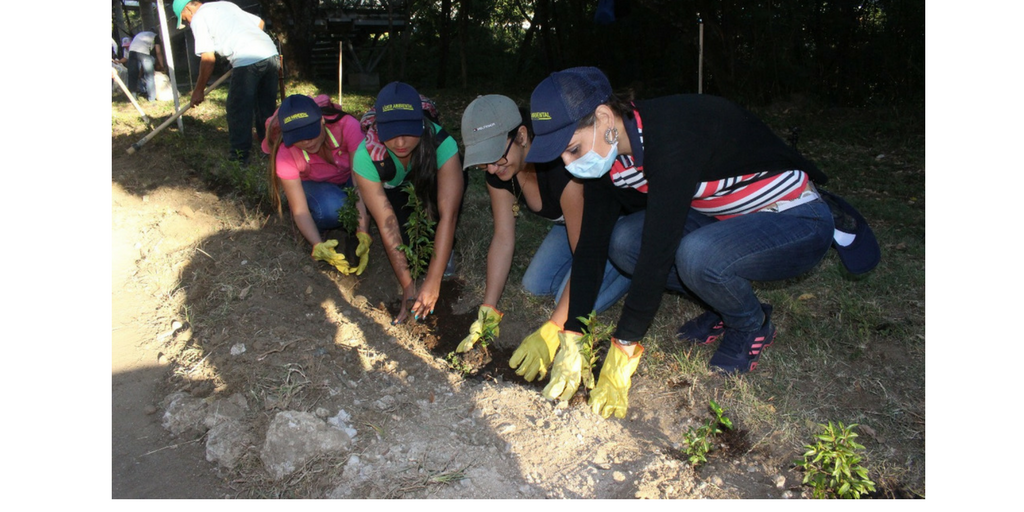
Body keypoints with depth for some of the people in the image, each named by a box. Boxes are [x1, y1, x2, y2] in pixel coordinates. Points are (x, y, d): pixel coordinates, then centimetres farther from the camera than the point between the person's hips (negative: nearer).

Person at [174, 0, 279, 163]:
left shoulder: (198, 18, 5)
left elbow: (208, 59, -2)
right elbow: (259, 22, 28)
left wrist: (199, 90, 6)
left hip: (247, 61, -8)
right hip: (271, 53, 8)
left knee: (238, 110, 5)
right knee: (267, 105, 19)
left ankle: (240, 153, 10)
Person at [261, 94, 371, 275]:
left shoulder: (347, 127, -34)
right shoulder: (285, 155, -29)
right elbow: (300, 210, -28)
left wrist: (363, 235, -47)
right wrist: (318, 246, -47)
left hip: (348, 179, 2)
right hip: (313, 185, -1)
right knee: (331, 209, -37)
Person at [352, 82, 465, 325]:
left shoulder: (442, 144, -38)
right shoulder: (366, 156, -34)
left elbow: (448, 214, -42)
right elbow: (387, 224, -33)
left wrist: (433, 281, -48)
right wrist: (408, 286, -36)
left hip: (431, 193, -1)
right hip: (395, 197, 1)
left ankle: (444, 248, -10)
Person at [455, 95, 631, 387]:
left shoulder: (562, 167, -41)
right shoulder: (497, 171, -16)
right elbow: (503, 240, -11)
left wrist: (551, 332, -41)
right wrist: (488, 312, -16)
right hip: (569, 220, 8)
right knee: (534, 286, 3)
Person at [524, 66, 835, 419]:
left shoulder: (672, 133, -33)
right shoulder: (608, 152, -9)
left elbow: (658, 249, -36)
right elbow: (591, 244, -8)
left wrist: (623, 351, -31)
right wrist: (571, 341, -12)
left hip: (797, 221, -7)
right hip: (725, 217, 7)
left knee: (695, 256, -35)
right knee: (624, 244, -13)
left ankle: (752, 325, -2)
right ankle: (725, 302, 7)